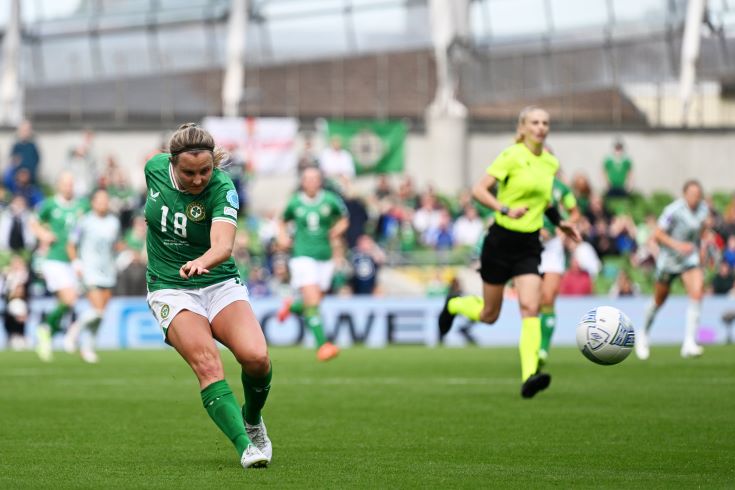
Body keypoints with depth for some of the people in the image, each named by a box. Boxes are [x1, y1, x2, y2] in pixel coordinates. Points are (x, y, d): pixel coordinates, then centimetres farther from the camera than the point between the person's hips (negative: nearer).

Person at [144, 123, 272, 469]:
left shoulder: (222, 188, -19)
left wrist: (201, 262, -55)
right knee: (207, 362, -26)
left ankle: (252, 420, 9)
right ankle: (245, 446, -30)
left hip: (220, 284, -1)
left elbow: (223, 246, -36)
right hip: (170, 289, 1)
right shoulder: (155, 168, -8)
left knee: (255, 356, -24)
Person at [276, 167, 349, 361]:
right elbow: (282, 221, 18)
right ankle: (321, 345, -17)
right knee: (312, 302, -17)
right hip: (303, 256, -3)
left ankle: (291, 306, 46)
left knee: (313, 304, 11)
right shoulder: (295, 203, 0)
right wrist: (282, 237, 0)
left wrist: (337, 230, -4)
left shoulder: (330, 200, 1)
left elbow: (343, 220, 15)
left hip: (324, 257, 3)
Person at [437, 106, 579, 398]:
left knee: (530, 308, -16)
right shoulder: (512, 156, -12)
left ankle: (529, 376, -23)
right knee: (488, 315, 8)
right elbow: (479, 190, -16)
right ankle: (453, 305, 42)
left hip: (529, 245, 4)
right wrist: (506, 210, -29)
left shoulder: (551, 162, 8)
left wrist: (559, 222, 16)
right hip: (501, 240, -4)